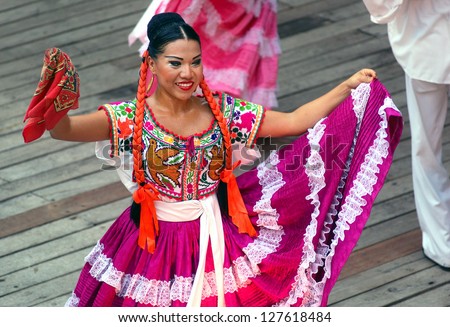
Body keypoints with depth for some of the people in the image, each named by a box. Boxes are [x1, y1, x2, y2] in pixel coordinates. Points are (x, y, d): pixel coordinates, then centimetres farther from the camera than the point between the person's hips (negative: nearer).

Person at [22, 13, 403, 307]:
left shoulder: (224, 112, -6)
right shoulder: (131, 119, -16)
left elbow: (294, 122, 0)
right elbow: (65, 129, -30)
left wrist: (347, 88, -5)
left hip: (217, 242, 3)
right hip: (155, 244, -3)